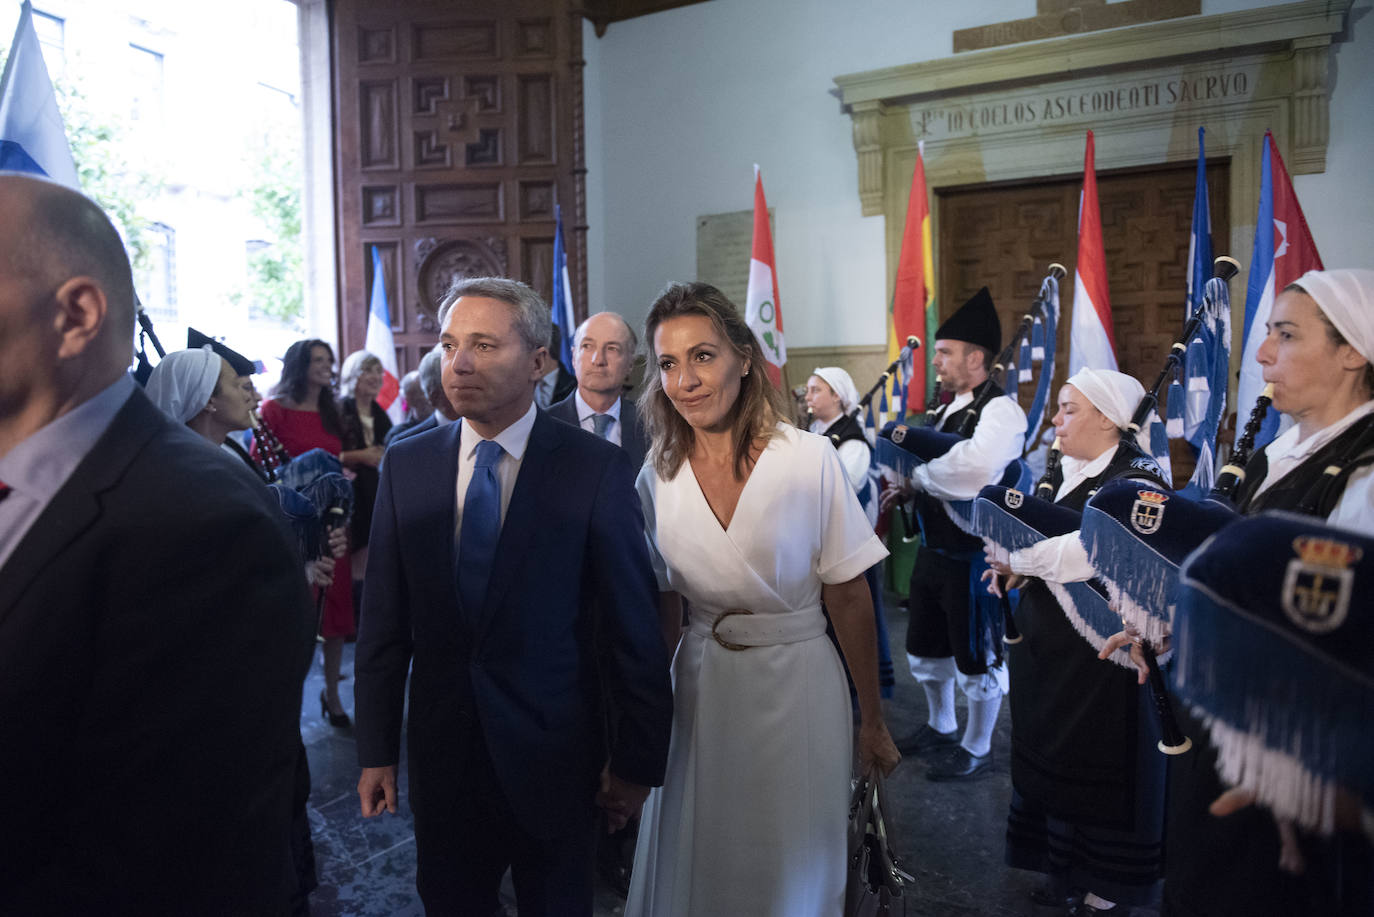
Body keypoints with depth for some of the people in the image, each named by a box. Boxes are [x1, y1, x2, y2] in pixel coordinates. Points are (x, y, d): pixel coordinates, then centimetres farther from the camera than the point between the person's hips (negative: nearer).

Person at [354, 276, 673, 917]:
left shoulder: (597, 469, -12)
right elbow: (383, 622, 3)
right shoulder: (405, 465, -1)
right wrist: (376, 752, 4)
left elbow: (633, 628, -9)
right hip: (442, 753, 3)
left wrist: (636, 762, -5)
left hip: (555, 757, -2)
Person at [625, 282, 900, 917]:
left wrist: (871, 719, -3)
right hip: (701, 690, 3)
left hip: (798, 686, -2)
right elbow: (663, 609, 5)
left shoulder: (809, 460, -14)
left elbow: (848, 597, -8)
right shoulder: (658, 478, -5)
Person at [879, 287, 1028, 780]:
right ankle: (940, 725, 44)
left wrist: (916, 476, -23)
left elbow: (974, 468, -37)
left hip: (973, 556, -9)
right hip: (934, 549, 10)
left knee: (976, 655, 7)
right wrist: (908, 489, 0)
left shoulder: (1000, 411, -19)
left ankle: (977, 748, 26)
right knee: (927, 645, 22)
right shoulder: (946, 411, 11)